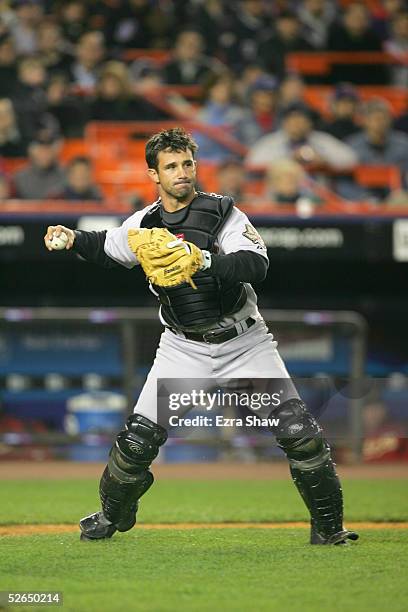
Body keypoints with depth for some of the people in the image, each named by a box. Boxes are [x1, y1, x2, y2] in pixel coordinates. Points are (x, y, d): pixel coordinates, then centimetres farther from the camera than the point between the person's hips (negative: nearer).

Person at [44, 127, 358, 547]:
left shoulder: (222, 212, -10)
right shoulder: (142, 226, 1)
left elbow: (257, 264, -25)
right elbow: (108, 249, 22)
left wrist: (203, 260, -37)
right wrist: (73, 239, 5)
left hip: (244, 343, -2)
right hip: (183, 348, 2)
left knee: (299, 432, -13)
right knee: (138, 439, -5)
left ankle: (328, 527, 4)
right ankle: (113, 515, 23)